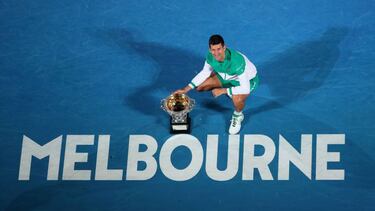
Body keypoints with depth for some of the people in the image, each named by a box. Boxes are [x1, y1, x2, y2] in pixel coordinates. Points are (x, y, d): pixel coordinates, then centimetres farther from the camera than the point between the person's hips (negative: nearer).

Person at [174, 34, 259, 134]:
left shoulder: (237, 61, -42)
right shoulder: (211, 56, -23)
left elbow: (245, 88, -38)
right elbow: (205, 72, -2)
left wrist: (223, 90, -32)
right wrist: (186, 89, -8)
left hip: (247, 80, -6)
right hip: (227, 76, 6)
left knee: (237, 100, -38)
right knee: (199, 87, -4)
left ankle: (238, 116, 0)